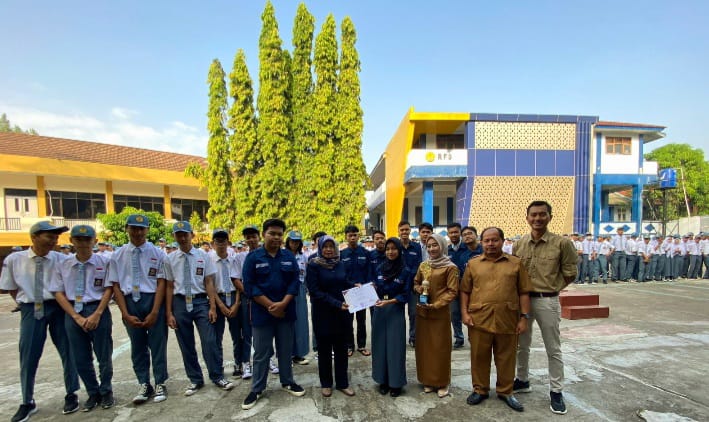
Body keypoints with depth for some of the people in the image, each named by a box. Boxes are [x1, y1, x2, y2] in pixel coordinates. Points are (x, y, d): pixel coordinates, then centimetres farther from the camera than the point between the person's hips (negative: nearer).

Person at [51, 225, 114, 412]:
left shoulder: (104, 262, -5)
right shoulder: (63, 266, 2)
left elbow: (109, 289, -6)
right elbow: (58, 293, 1)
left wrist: (97, 314, -14)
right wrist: (76, 316, -8)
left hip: (98, 311, -2)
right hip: (73, 313, 3)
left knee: (103, 355, 8)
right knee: (80, 358, 12)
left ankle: (106, 392, 30)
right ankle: (93, 393, 32)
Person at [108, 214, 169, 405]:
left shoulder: (158, 253, -4)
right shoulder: (117, 255, 2)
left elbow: (161, 283, -7)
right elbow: (116, 286, 1)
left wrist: (154, 312, -13)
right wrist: (125, 314, -6)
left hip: (154, 300, -2)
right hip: (130, 302, 2)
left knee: (157, 344, 6)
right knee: (137, 346, 14)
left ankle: (160, 384, 24)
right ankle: (144, 385, 30)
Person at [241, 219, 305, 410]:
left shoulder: (289, 257, 3)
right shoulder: (253, 257, -5)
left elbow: (295, 282, -1)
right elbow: (249, 286, -10)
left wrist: (283, 304, -15)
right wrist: (270, 306, -16)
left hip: (286, 311, 3)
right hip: (262, 312, -2)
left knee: (286, 350, 15)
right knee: (261, 353, 8)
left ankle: (287, 382, 31)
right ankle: (257, 389, 23)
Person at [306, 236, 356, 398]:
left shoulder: (340, 264, 4)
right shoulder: (313, 266, -10)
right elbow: (315, 291, -16)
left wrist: (355, 286, -5)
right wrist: (336, 303, -23)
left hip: (342, 313, 4)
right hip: (323, 313, -3)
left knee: (341, 348, 11)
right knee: (324, 349, 10)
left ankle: (342, 383, 26)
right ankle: (326, 383, 27)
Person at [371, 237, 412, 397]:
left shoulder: (405, 271, -5)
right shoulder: (379, 268, 5)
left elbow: (405, 295, -7)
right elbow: (374, 289, 12)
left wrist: (388, 301, -18)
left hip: (396, 311, -3)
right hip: (379, 310, 4)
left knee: (395, 346, 2)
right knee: (380, 344, 8)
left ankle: (396, 382, 15)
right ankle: (383, 380, 22)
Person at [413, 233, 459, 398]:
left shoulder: (450, 267, -9)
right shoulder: (423, 265, 7)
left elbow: (452, 292, -10)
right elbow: (415, 282, 19)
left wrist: (435, 305, -18)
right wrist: (418, 288, -4)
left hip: (440, 313, -5)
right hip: (422, 312, 5)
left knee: (440, 348, 5)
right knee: (424, 347, 11)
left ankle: (442, 383, 21)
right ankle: (428, 380, 26)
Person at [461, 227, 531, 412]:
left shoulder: (516, 263, 3)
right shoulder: (473, 264, 6)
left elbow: (524, 292, 4)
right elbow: (465, 291, 7)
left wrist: (524, 317, -1)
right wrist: (464, 312, -2)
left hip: (507, 320, 0)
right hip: (479, 319, 1)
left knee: (506, 357, 12)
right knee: (479, 356, 11)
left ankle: (505, 391, 31)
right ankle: (480, 390, 28)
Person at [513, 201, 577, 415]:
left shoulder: (562, 243, -10)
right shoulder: (519, 244, 0)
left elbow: (570, 273, -2)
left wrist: (551, 288, -1)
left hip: (547, 301, -4)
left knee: (553, 349, 9)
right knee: (521, 345, 17)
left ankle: (556, 391, 25)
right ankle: (522, 380, 36)